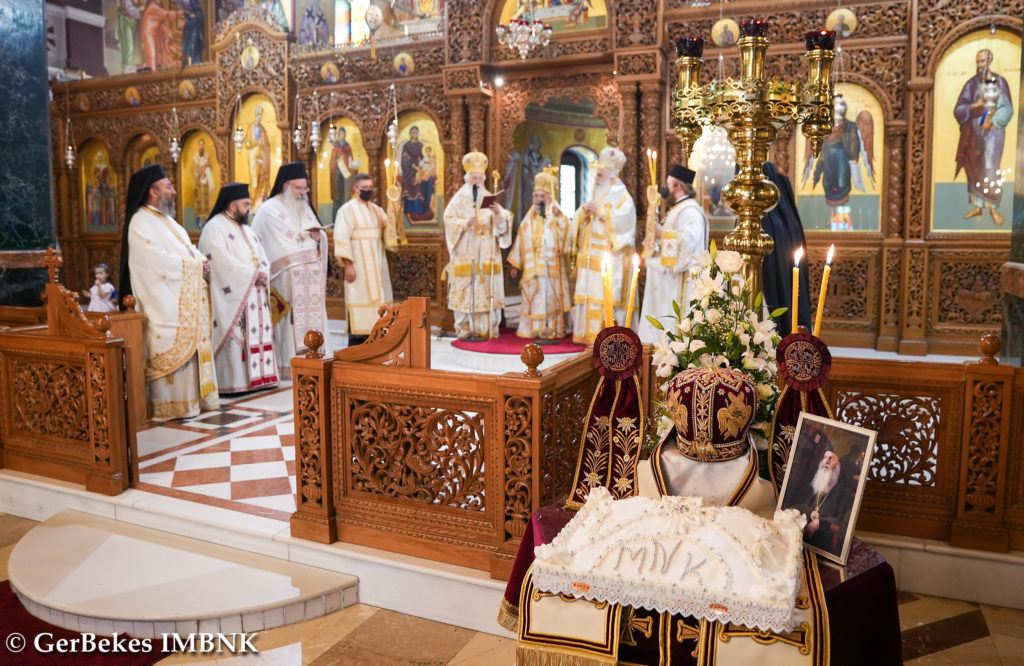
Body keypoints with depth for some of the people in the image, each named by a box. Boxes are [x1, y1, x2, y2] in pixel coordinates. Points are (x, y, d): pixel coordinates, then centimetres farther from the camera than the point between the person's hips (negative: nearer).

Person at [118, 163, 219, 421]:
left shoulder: (166, 220, 18)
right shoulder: (141, 223, -12)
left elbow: (189, 248, 15)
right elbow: (161, 261, -21)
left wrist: (201, 261, -6)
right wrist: (196, 265, -14)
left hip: (184, 300, 9)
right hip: (164, 303, -9)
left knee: (189, 346, 10)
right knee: (170, 349, -6)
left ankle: (192, 396, 16)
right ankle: (169, 404, 0)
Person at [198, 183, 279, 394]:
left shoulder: (245, 229, 20)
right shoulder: (214, 229, -8)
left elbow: (262, 257, 14)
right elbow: (225, 263, -18)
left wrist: (263, 274, -6)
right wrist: (253, 274, -15)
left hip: (255, 296, 9)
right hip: (232, 296, -8)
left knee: (258, 333, 7)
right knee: (235, 337, -9)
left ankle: (258, 377, 12)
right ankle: (232, 382, -6)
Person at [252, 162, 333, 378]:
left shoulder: (305, 208, 20)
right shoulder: (270, 210, -3)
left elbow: (321, 237, 16)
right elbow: (283, 245, -12)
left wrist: (318, 237, -6)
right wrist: (306, 237, -2)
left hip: (309, 278, 7)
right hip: (286, 277, -6)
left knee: (312, 316, 2)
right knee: (290, 320, -9)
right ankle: (288, 365, -7)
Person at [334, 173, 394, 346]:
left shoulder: (377, 210, 15)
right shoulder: (347, 209, -4)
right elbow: (342, 238, -11)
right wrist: (348, 265, -18)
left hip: (377, 265, 7)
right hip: (359, 266, -6)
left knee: (376, 298, 7)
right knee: (359, 300, -6)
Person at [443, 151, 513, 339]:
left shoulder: (489, 199, 13)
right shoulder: (459, 200, 6)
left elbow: (503, 224, 4)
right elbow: (449, 220, -3)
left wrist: (498, 213, -17)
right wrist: (466, 223, -18)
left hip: (487, 255, 2)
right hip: (465, 255, -2)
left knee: (488, 291, -1)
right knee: (465, 292, -4)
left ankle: (489, 328, 4)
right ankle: (465, 329, 2)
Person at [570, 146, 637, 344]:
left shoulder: (621, 196, -1)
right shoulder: (594, 195, 21)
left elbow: (623, 219, -17)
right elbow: (578, 220, 17)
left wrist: (601, 212, -16)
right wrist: (584, 211, -4)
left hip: (609, 255, -7)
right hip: (590, 253, 7)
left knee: (606, 295, -11)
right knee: (587, 292, 5)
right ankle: (586, 333, 9)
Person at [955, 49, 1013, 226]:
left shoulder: (1000, 82, 1)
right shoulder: (971, 83, 4)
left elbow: (1007, 109, -1)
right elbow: (958, 110, 0)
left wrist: (993, 121, -14)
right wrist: (973, 107, -17)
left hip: (993, 130, -2)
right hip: (973, 131, 3)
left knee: (990, 167, -11)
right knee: (974, 168, 5)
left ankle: (993, 207, -2)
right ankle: (977, 206, 14)